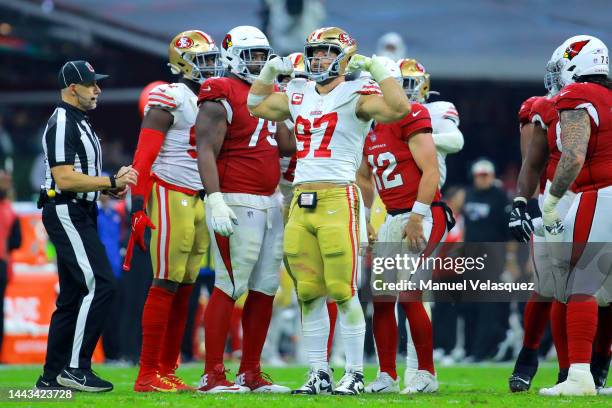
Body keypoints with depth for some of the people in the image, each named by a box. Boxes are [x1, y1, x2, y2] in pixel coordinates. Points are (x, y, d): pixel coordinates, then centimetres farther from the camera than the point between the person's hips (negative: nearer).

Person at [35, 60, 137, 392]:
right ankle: (75, 368, -15)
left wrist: (110, 187, 8)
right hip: (65, 213, -11)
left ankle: (52, 376, 13)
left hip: (80, 215, 11)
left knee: (73, 295, 10)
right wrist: (112, 182, -18)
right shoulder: (62, 123, -14)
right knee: (100, 284, -16)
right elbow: (64, 179, -22)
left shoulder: (80, 122, 19)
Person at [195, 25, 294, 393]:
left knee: (265, 288, 9)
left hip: (270, 203, 8)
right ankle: (213, 375, -8)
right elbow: (207, 152, -15)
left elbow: (287, 146, 19)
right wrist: (215, 200, -23)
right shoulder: (221, 97, -8)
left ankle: (250, 372, 16)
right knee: (230, 287, -10)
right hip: (237, 203, -8)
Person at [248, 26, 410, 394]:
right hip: (302, 199, 6)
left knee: (342, 290, -7)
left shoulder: (356, 94, -3)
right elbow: (256, 106, 34)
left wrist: (376, 68, -14)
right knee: (309, 292, 6)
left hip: (338, 198, -6)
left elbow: (400, 108, -22)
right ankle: (319, 374, 13)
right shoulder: (299, 94, 17)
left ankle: (355, 373, 0)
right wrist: (270, 71, 22)